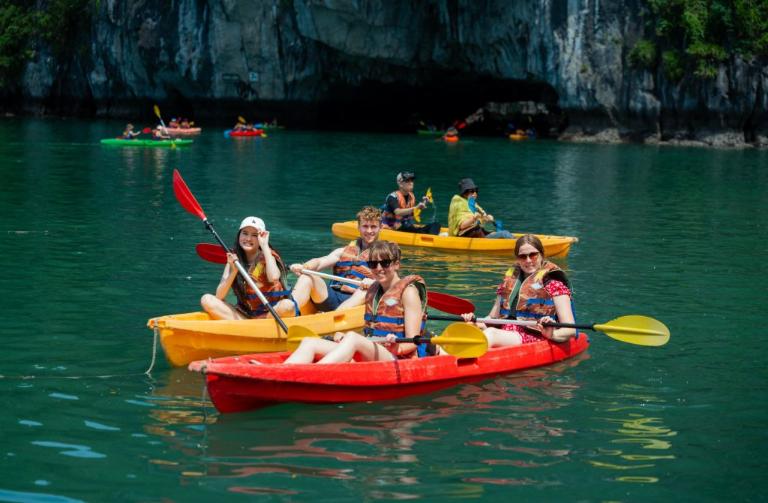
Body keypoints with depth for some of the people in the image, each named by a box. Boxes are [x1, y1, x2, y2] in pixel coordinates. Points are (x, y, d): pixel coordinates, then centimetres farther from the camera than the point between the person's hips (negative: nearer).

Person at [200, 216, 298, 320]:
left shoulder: (267, 257, -6)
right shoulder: (233, 259, 2)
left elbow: (274, 277, -31)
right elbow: (219, 297, -6)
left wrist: (264, 245, -21)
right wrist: (234, 271, -20)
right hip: (244, 315, 3)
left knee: (288, 306, -34)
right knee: (207, 300, -14)